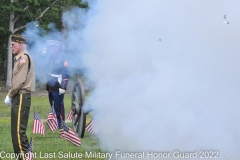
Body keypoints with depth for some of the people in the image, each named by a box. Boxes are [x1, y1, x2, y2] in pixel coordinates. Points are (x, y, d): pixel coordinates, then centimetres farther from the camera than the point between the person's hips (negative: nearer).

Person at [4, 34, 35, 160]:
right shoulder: (19, 58, 18)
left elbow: (19, 80, -18)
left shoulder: (24, 58, -12)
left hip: (21, 97, -10)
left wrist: (10, 95, -10)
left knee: (18, 130, -12)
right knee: (16, 130, 12)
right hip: (19, 97, 10)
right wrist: (11, 95, 10)